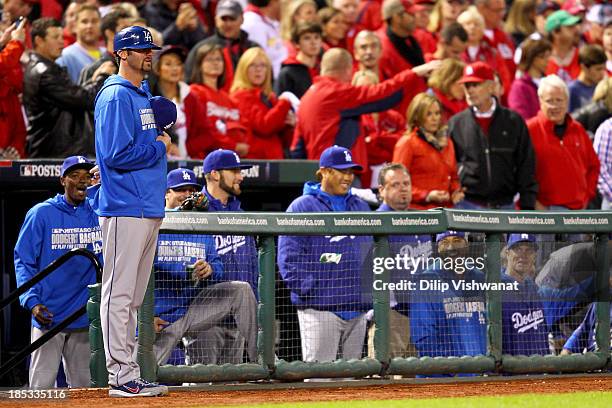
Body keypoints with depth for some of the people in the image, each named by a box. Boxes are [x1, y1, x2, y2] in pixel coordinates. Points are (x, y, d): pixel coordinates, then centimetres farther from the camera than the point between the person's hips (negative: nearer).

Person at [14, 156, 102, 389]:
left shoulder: (98, 214, 10)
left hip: (85, 317, 3)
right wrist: (32, 302, -15)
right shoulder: (41, 214, 0)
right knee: (42, 387, -6)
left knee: (83, 388, 6)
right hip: (48, 315, -3)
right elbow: (23, 261, -2)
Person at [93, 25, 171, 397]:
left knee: (133, 297, 12)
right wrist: (160, 148, -8)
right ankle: (122, 376, -9)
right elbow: (117, 154, -19)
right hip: (125, 209, -10)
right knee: (119, 293, -8)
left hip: (149, 209, 10)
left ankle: (127, 374, 15)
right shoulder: (116, 96, -11)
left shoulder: (143, 95, 19)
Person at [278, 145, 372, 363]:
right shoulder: (303, 207, -1)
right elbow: (289, 257, -7)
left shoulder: (361, 207, 19)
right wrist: (310, 290, -15)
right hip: (320, 309, -6)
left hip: (358, 308, 6)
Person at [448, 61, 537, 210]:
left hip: (504, 207, 0)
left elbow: (526, 167, 6)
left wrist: (527, 207, 0)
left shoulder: (514, 121, 5)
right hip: (468, 206, 0)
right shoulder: (455, 124, 6)